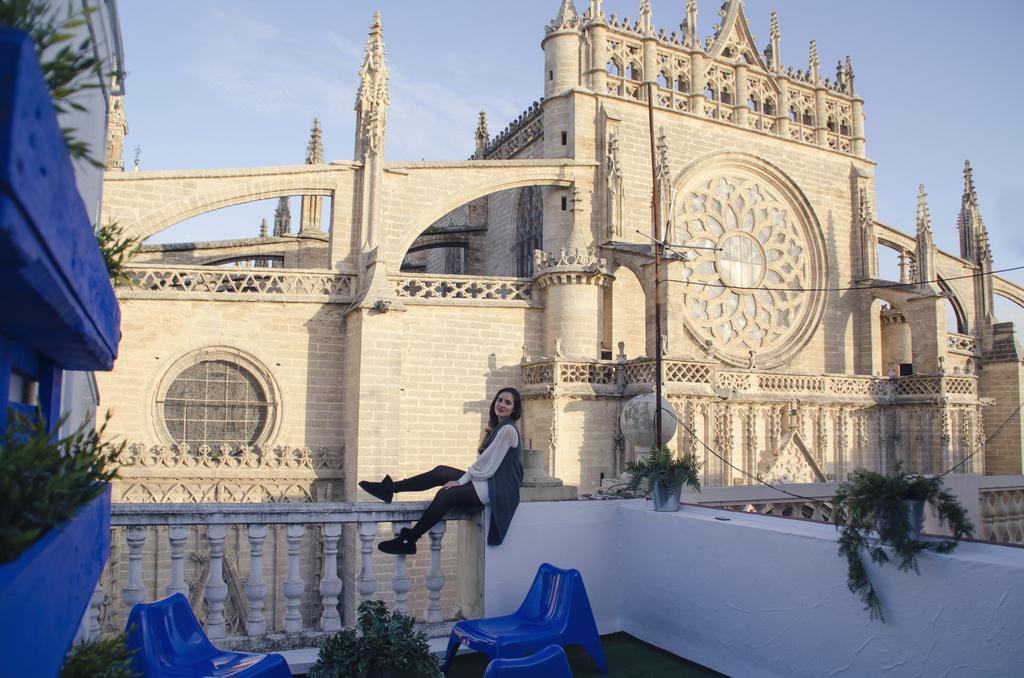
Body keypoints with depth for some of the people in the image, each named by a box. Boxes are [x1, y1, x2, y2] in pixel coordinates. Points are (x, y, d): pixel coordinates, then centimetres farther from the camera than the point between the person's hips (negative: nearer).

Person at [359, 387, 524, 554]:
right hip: (488, 481, 9)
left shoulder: (508, 429, -14)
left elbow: (487, 463, -16)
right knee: (440, 472, 1)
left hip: (496, 489, -9)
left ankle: (407, 540, -12)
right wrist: (462, 479, 4)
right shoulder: (499, 427, 15)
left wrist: (461, 481, -10)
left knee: (446, 495, -19)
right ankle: (389, 488, 5)